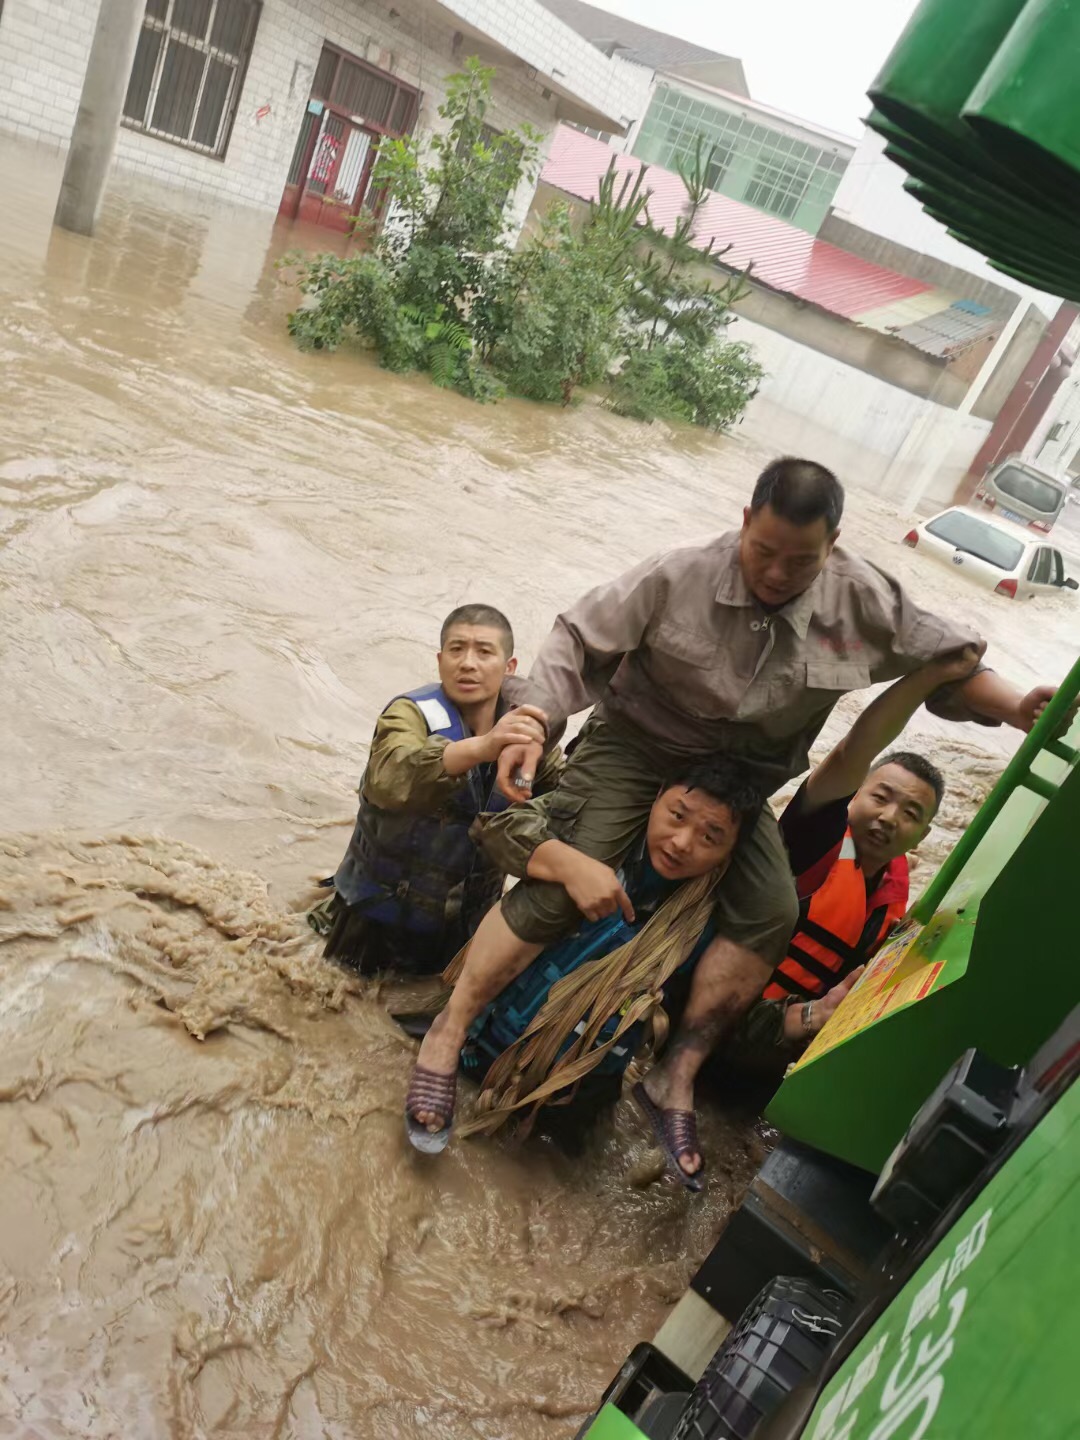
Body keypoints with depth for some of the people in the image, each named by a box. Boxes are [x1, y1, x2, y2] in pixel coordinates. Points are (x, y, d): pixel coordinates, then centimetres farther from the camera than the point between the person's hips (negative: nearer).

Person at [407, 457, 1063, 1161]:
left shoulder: (866, 600, -11)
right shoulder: (680, 577, -20)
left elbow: (947, 659, 2)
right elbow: (579, 640, -15)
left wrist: (1012, 707, -16)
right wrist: (533, 727, -27)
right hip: (637, 746, -3)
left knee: (772, 914, -14)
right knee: (564, 884, -19)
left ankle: (680, 1074, 0)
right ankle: (449, 1033, -3)